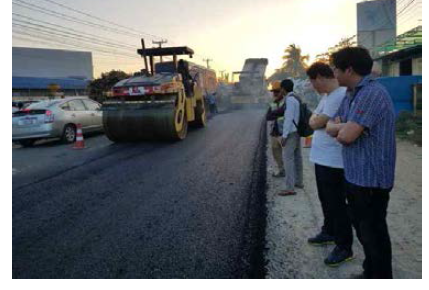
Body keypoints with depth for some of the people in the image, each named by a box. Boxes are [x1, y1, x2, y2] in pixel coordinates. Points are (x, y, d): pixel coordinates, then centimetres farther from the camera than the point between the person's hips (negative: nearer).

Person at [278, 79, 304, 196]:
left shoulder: (289, 99, -15)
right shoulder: (296, 98, 14)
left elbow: (289, 118, -20)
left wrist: (284, 135, -21)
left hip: (291, 132, -10)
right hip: (297, 131, 10)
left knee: (288, 158, -11)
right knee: (297, 157, 15)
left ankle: (290, 188, -12)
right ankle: (299, 182, 26)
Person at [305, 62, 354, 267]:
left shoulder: (339, 95, -20)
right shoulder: (327, 95, 13)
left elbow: (315, 123, -21)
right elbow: (315, 120, 16)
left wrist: (314, 118, -1)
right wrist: (316, 119, -4)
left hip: (333, 161, -10)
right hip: (322, 157, 10)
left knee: (336, 204, 1)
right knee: (326, 200, 22)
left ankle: (344, 247, 15)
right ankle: (329, 232, 40)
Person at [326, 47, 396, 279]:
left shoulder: (372, 93, -20)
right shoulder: (350, 95, 10)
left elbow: (346, 136, -26)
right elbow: (331, 128, 6)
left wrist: (341, 129, -5)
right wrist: (344, 127, -13)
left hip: (370, 179, -10)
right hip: (354, 176, 10)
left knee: (374, 234, 5)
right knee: (363, 230, 22)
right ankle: (370, 274, 41)